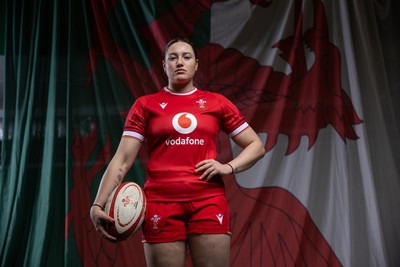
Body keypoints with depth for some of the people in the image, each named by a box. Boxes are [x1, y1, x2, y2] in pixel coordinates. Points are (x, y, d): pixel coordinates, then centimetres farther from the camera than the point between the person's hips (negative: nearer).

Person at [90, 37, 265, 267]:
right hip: (161, 204, 0)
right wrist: (98, 204, -9)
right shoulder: (145, 105, 8)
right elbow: (122, 159, 2)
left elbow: (256, 146, 14)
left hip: (209, 202, 1)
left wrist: (228, 167, -4)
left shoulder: (217, 103, 10)